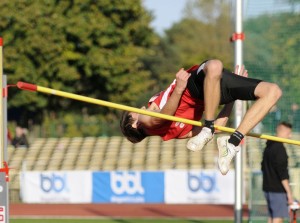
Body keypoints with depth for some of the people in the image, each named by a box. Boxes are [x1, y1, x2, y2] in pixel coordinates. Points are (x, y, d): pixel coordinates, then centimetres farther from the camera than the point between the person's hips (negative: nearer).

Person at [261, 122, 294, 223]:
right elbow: (282, 173, -20)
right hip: (278, 190, -10)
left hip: (268, 188, 10)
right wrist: (289, 192, -18)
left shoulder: (268, 147, 14)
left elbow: (264, 167, 22)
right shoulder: (279, 148, -16)